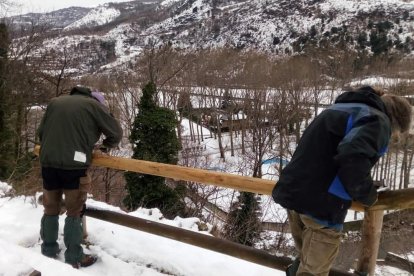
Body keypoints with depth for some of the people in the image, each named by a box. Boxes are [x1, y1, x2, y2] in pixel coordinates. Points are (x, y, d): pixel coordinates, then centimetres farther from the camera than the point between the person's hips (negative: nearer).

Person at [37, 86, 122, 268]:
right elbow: (116, 133, 4)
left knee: (51, 209, 17)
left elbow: (41, 132, 20)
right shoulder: (94, 105, 4)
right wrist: (107, 145, 23)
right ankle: (74, 258, 12)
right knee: (74, 212, 5)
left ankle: (49, 251, 29)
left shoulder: (54, 102, 18)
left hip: (48, 162, 5)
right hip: (73, 165, -5)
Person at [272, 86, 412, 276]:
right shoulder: (378, 120, -5)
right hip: (321, 203, -8)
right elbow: (354, 158, -23)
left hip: (292, 192, 8)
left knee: (306, 258, 26)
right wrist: (368, 196, -6)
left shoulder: (340, 107, 23)